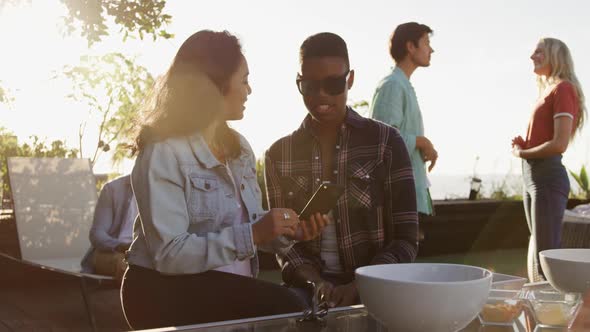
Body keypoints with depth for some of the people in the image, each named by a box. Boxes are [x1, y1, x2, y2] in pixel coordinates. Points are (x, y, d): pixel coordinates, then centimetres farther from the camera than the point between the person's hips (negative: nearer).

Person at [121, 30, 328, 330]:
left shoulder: (239, 147, 11)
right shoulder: (163, 153, -15)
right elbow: (169, 254, -21)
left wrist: (286, 232, -7)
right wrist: (251, 235, -26)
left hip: (230, 289, 7)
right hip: (168, 293, -7)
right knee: (280, 306, -26)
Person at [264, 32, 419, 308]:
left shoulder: (385, 142, 0)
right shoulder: (279, 154, 6)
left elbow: (405, 240, -3)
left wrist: (359, 287, -18)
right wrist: (317, 283, -15)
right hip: (310, 285, 1)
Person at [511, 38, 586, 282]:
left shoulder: (563, 89, -7)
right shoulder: (547, 91, 19)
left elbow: (559, 144, -17)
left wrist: (521, 153, -5)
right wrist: (522, 144, 3)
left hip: (547, 177, -9)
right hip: (532, 177, 9)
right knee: (536, 254, 13)